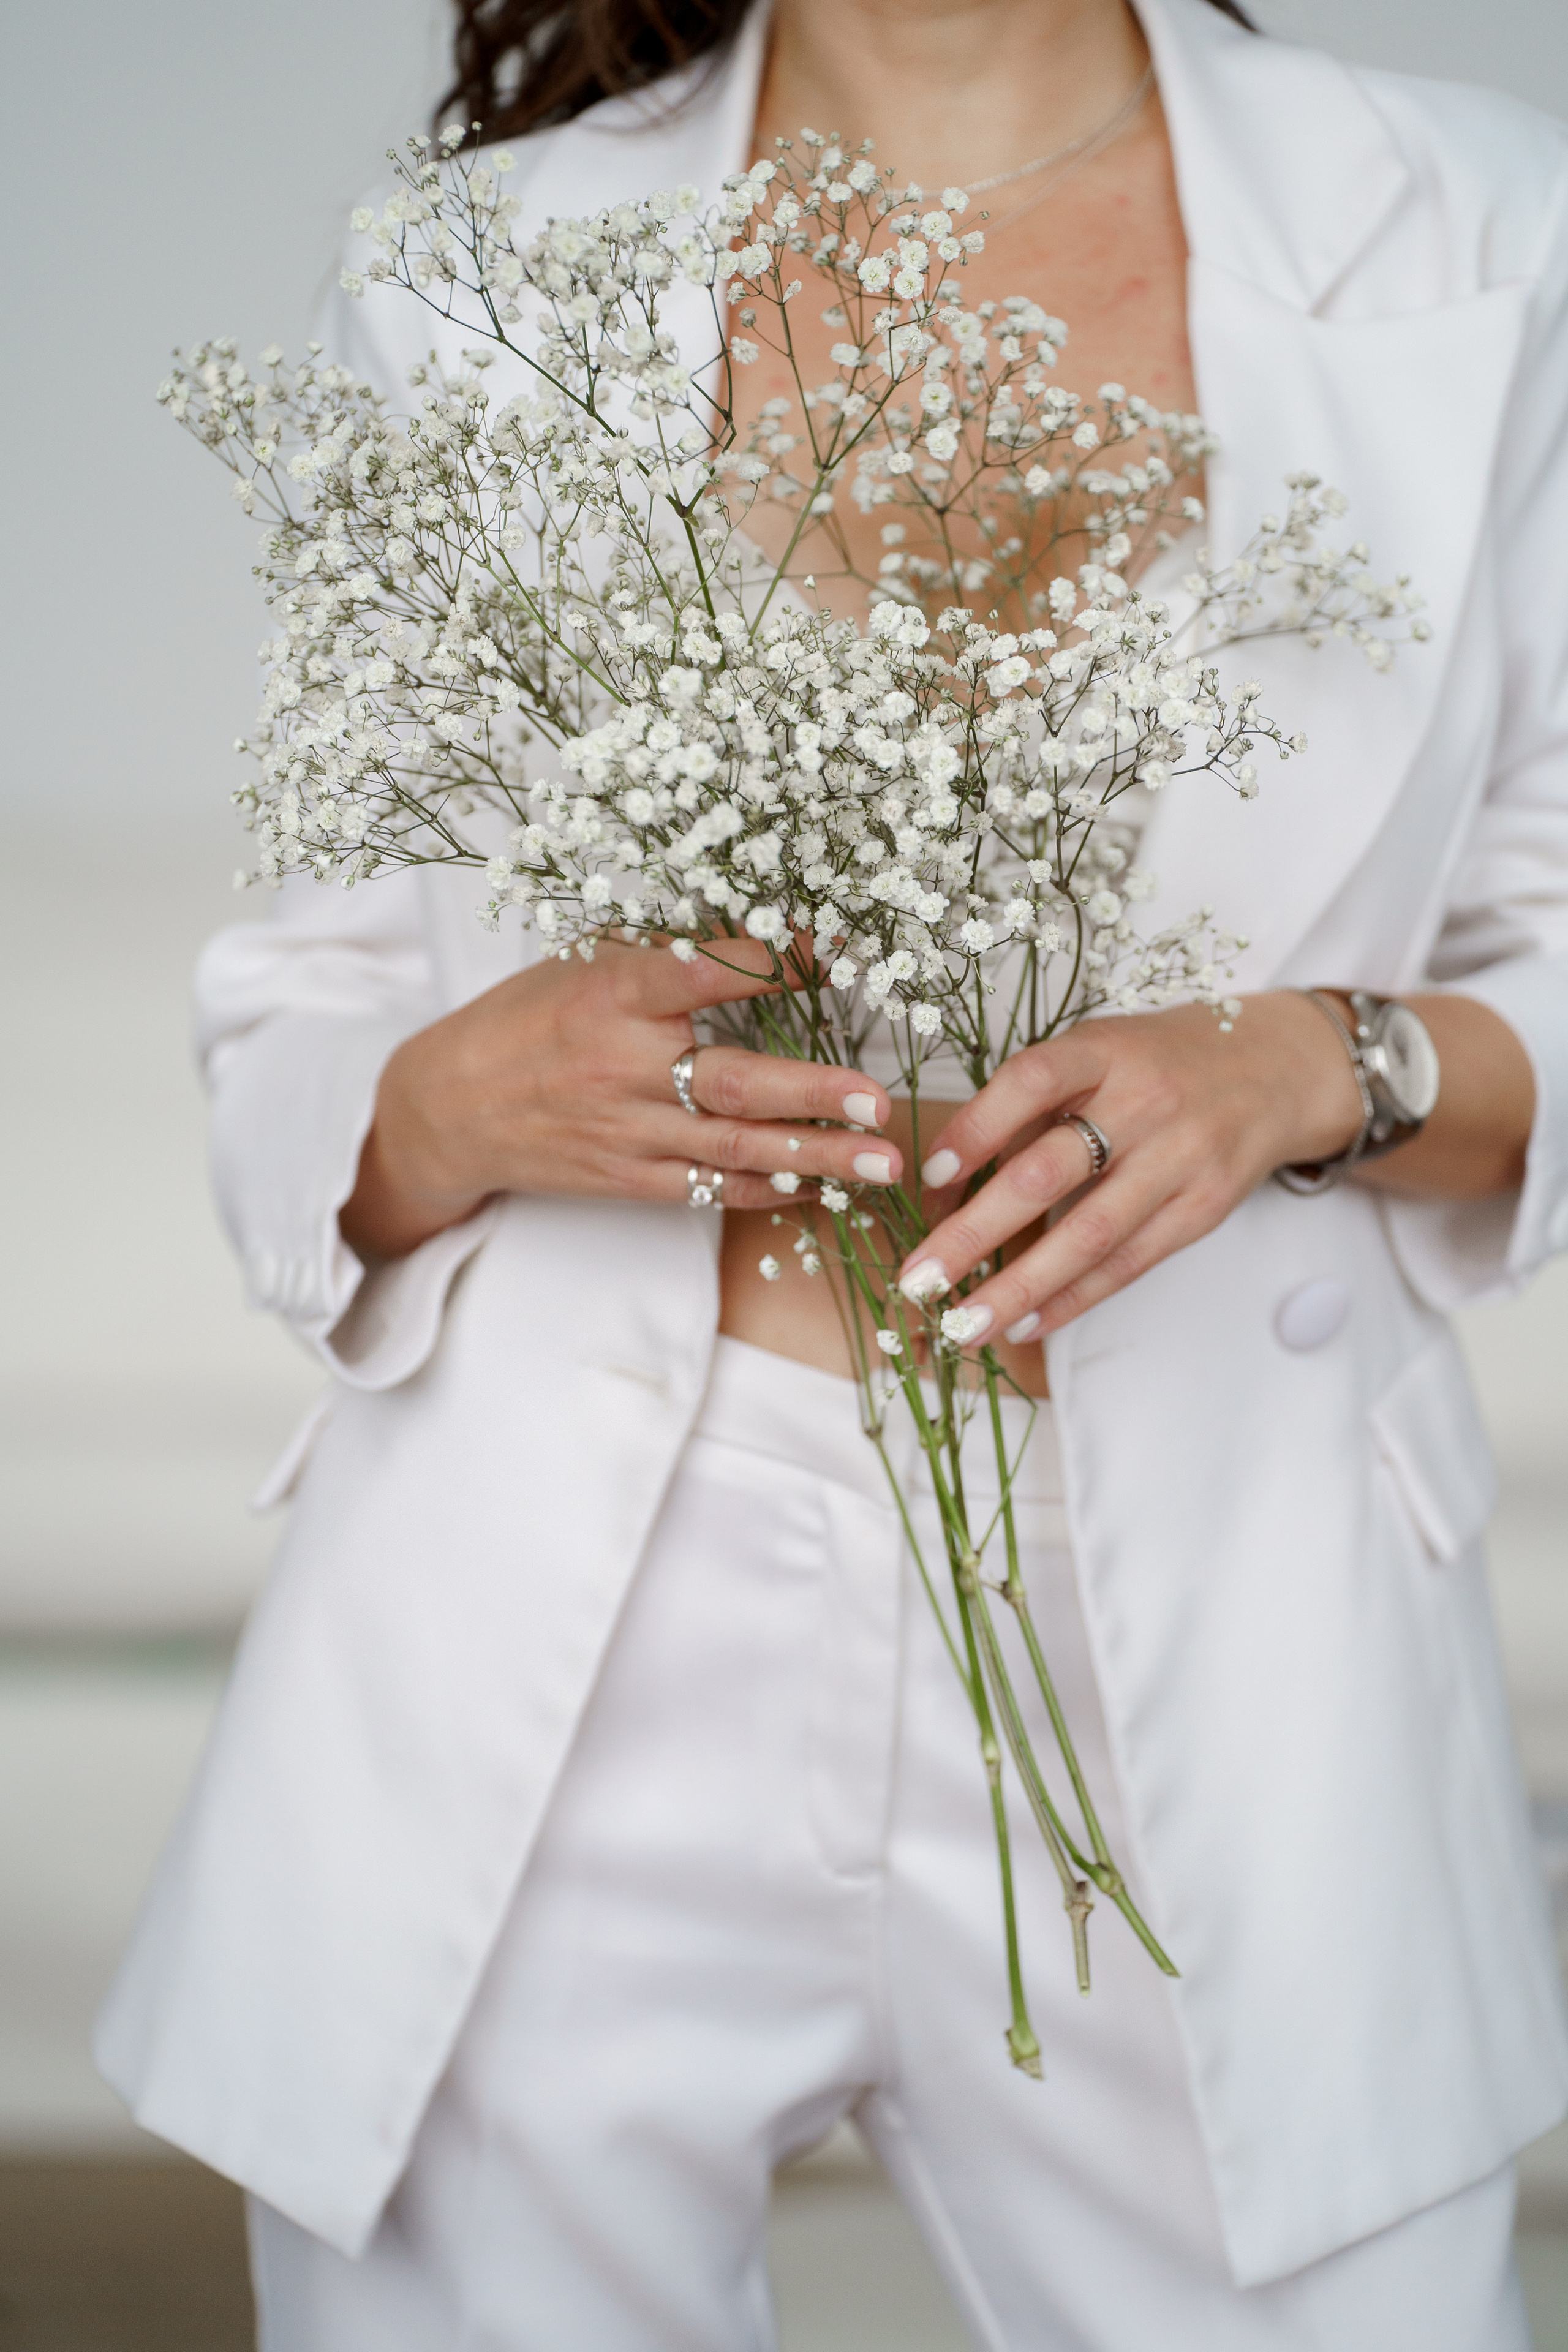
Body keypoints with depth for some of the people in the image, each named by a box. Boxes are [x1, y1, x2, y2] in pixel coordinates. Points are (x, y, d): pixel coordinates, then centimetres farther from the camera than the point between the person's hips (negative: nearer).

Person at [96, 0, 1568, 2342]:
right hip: (563, 1690, 1)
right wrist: (473, 1098, -15)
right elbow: (294, 1076, 7)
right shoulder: (480, 280, 3)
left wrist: (1319, 1066, -14)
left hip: (1188, 1671, 0)